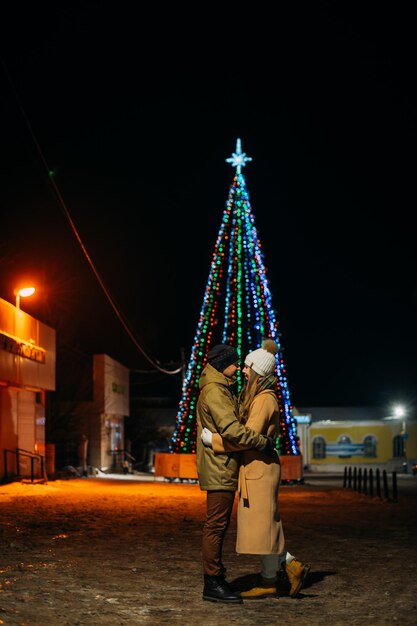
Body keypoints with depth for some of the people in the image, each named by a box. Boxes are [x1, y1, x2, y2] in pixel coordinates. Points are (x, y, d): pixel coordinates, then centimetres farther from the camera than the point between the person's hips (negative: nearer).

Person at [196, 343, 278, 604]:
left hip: (225, 468, 11)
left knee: (219, 525, 14)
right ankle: (212, 584, -4)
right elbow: (231, 428, -26)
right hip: (219, 468, -11)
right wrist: (262, 442, -20)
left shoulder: (222, 390, 19)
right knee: (216, 525, -7)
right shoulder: (214, 391, -15)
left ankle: (216, 577, 21)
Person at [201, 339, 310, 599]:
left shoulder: (264, 400, -16)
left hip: (260, 468, -10)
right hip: (253, 468, 10)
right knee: (258, 525, 12)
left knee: (261, 524, -1)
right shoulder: (258, 397, 14)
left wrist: (213, 439, -18)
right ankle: (292, 566, 15)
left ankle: (268, 582, 8)